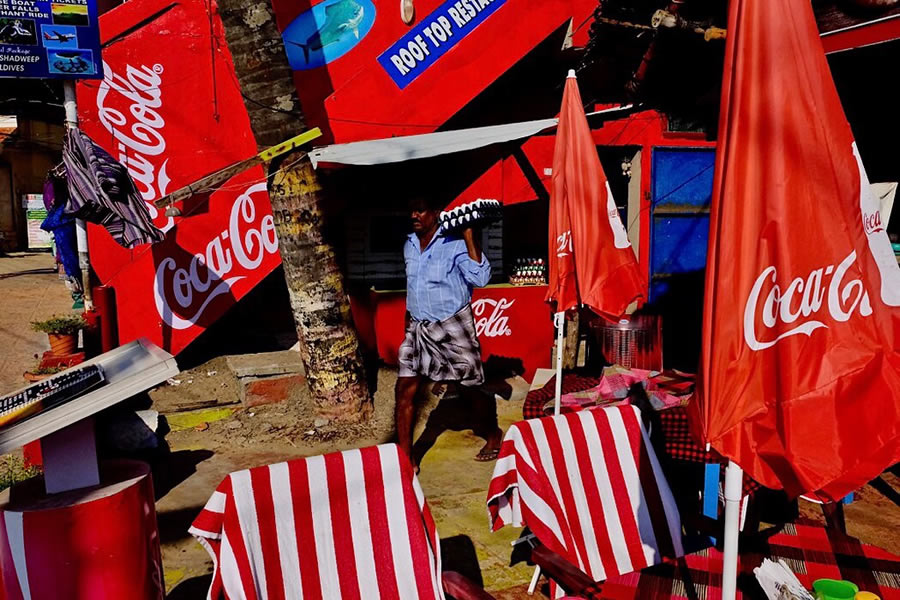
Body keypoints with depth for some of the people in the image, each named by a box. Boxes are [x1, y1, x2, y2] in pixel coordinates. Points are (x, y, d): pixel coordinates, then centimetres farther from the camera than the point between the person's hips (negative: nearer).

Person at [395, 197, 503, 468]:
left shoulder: (455, 244, -13)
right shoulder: (409, 246, 8)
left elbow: (481, 278, -27)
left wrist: (469, 237, -28)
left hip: (454, 328, -6)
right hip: (418, 329, 6)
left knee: (469, 389, 9)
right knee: (405, 390, -4)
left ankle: (493, 435, 36)